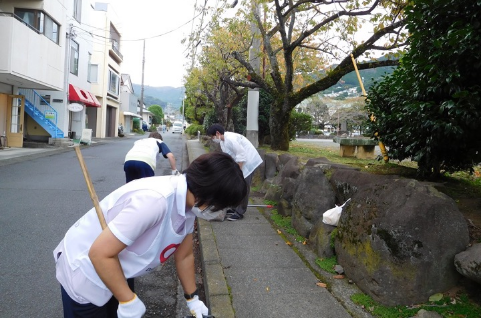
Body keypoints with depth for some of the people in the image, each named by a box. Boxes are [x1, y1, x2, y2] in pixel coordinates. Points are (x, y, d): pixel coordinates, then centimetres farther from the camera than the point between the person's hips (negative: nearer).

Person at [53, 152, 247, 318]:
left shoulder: (188, 203, -8)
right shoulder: (155, 200, -37)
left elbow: (184, 256, 6)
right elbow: (100, 254, -32)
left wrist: (193, 299, 15)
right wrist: (128, 302, -21)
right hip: (84, 271, -7)